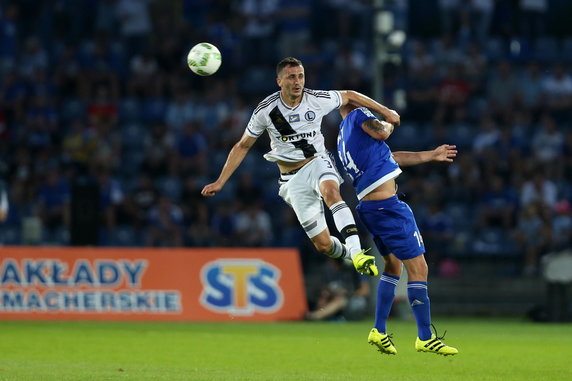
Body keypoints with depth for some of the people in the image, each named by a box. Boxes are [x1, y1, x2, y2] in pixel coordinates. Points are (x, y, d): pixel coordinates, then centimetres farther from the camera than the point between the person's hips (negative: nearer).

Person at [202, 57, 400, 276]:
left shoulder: (318, 100, -8)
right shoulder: (266, 110, -8)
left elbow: (349, 96, 12)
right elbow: (243, 146, 3)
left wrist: (384, 111, 16)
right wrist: (220, 182, 0)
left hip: (318, 162, 0)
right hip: (292, 179, 0)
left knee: (330, 191, -38)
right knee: (323, 245, -7)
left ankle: (357, 252, -46)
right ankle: (348, 253, 28)